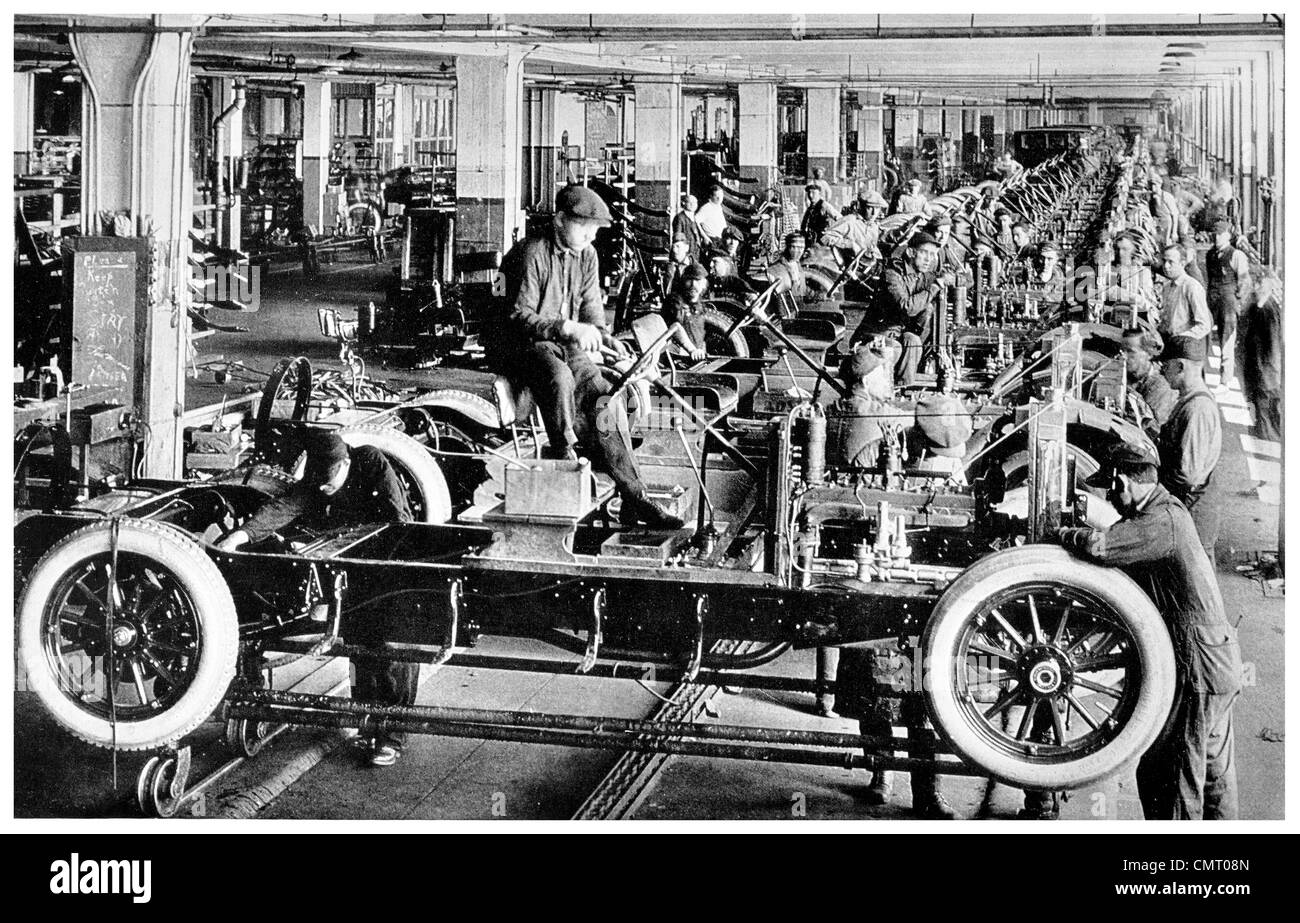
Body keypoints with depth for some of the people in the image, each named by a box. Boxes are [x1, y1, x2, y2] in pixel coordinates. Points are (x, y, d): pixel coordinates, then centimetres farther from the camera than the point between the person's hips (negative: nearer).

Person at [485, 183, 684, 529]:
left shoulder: (586, 255, 9)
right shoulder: (532, 254, -15)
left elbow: (591, 307, 14)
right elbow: (518, 315, -19)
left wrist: (602, 335, -8)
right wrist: (567, 328, -30)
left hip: (564, 346, 6)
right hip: (518, 343, -6)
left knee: (602, 394, -17)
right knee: (558, 375, -40)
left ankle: (634, 499, -18)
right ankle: (563, 455, -26)